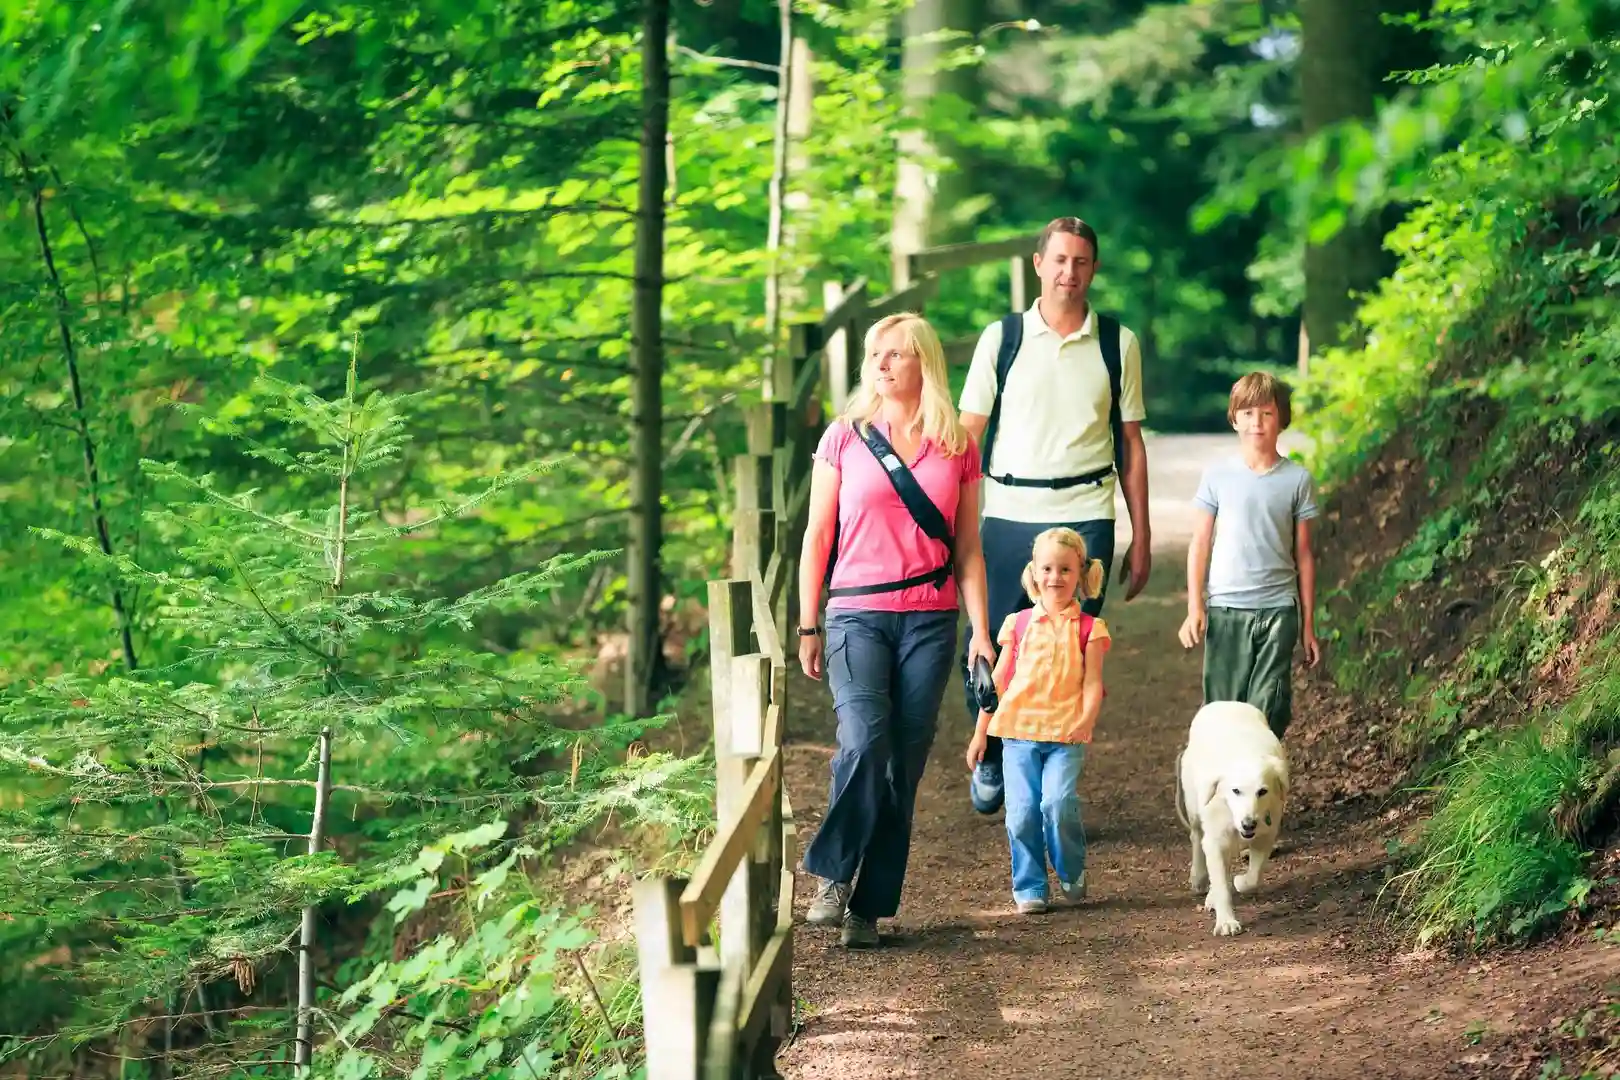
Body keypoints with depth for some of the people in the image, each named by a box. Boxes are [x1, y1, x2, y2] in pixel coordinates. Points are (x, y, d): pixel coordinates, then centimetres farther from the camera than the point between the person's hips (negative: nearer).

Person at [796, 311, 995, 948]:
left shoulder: (957, 449, 8)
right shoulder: (845, 438, 5)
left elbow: (967, 549, 11)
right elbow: (818, 536, 7)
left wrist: (981, 630, 3)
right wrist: (807, 627, 3)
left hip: (929, 621, 2)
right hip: (857, 614, -1)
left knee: (904, 764, 0)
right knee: (864, 742, -22)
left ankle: (869, 907, 6)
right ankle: (832, 874, -7)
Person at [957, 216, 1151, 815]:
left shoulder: (1118, 344, 7)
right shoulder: (1002, 337, 4)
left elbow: (1131, 444, 11)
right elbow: (968, 434, 5)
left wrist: (1141, 537, 9)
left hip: (1084, 518, 0)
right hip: (1007, 515, 0)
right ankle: (992, 756, 26)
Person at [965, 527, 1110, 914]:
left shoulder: (1088, 629, 5)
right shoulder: (1020, 624, 9)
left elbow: (1092, 682, -1)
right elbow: (997, 680, 14)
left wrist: (1086, 721, -19)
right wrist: (980, 732, 13)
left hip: (1066, 735, -2)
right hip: (1018, 729, 2)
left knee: (1058, 802, -18)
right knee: (1022, 810, -6)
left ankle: (1072, 874, 6)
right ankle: (1028, 888, 7)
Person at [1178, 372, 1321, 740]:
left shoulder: (1296, 478, 4)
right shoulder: (1217, 474, 3)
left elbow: (1303, 554, 8)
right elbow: (1200, 544, 6)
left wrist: (1308, 622, 8)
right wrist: (1194, 608, -1)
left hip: (1278, 609, 0)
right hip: (1225, 608, 0)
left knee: (1268, 710, -5)